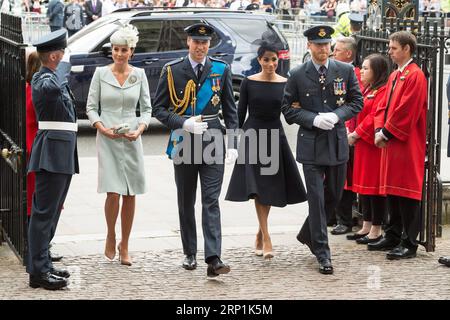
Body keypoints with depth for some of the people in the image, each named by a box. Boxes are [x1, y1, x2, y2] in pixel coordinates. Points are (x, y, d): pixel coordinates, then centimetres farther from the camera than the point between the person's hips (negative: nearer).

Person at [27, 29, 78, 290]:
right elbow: (53, 88, -38)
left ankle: (43, 265, 20)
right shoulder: (42, 79, -14)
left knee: (52, 212, 13)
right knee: (44, 212, -8)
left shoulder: (54, 77, 19)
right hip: (52, 154, -10)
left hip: (63, 155, 10)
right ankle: (38, 271, -7)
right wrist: (65, 63, -23)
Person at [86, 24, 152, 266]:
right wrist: (102, 128, -12)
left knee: (130, 195, 3)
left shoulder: (139, 74, 5)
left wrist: (140, 129, -9)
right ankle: (110, 238, 13)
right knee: (113, 192, -11)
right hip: (107, 139, -2)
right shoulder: (100, 73, 1)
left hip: (131, 139, 2)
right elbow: (91, 107, 3)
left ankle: (124, 246, 15)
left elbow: (146, 108, 8)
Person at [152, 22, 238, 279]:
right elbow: (159, 108, 1)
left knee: (211, 201, -8)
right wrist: (183, 123, -15)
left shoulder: (221, 70, 3)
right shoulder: (172, 71, 0)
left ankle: (214, 259, -14)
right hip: (184, 141, 1)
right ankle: (190, 254, 23)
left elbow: (230, 110, 7)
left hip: (213, 141, -1)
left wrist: (233, 143, -1)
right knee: (186, 202, 11)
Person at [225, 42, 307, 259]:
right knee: (257, 187, -10)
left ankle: (260, 233, 26)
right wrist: (235, 138, 0)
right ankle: (266, 239, -12)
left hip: (275, 136, 2)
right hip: (252, 136, -2)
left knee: (270, 187, 8)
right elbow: (241, 112, 2)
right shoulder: (249, 83, -2)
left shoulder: (285, 84, 2)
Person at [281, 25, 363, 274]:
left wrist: (336, 115, -12)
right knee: (316, 198, -5)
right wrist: (314, 119, -14)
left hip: (337, 141, 3)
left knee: (335, 195, 14)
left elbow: (356, 102, 6)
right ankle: (322, 253, 0)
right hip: (311, 143, -3)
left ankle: (307, 234, 36)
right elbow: (288, 109, 1)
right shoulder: (298, 75, -2)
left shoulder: (345, 71, 2)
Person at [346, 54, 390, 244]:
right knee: (364, 186, 12)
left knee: (374, 185, -5)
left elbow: (375, 117, -20)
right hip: (362, 144, 10)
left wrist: (356, 134, -15)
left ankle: (376, 231, 1)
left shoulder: (383, 91, -13)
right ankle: (366, 227, 19)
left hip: (374, 144, -10)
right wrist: (351, 133, 0)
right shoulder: (366, 90, 17)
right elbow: (355, 112, 16)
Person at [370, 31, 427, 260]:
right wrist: (380, 130, 0)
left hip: (408, 144, -9)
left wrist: (386, 132, -13)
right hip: (390, 141, 9)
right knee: (392, 190, 13)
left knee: (407, 191, -6)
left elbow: (406, 111, -18)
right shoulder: (394, 76, 16)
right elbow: (384, 106, 15)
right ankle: (393, 237, 21)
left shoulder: (415, 76, -12)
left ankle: (409, 244, -3)